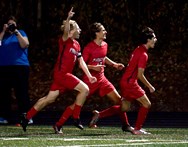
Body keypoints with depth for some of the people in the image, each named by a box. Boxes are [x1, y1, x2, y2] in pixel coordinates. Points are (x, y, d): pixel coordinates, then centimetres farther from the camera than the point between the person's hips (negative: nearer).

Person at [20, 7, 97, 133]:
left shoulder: (77, 45, 14)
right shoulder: (64, 40, -10)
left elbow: (81, 61, 19)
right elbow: (66, 32, -33)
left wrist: (89, 76, 15)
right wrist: (68, 19, -51)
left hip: (64, 75, 9)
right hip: (61, 73, -9)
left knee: (50, 98, 11)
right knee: (84, 89, -15)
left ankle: (27, 117, 19)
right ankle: (76, 118, -8)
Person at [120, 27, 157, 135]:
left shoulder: (138, 50, 12)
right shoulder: (143, 55, -17)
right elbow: (140, 75, -18)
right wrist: (150, 86, -8)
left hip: (125, 81, 9)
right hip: (130, 82, -9)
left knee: (125, 108, 14)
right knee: (146, 104, -3)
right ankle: (137, 129, -1)